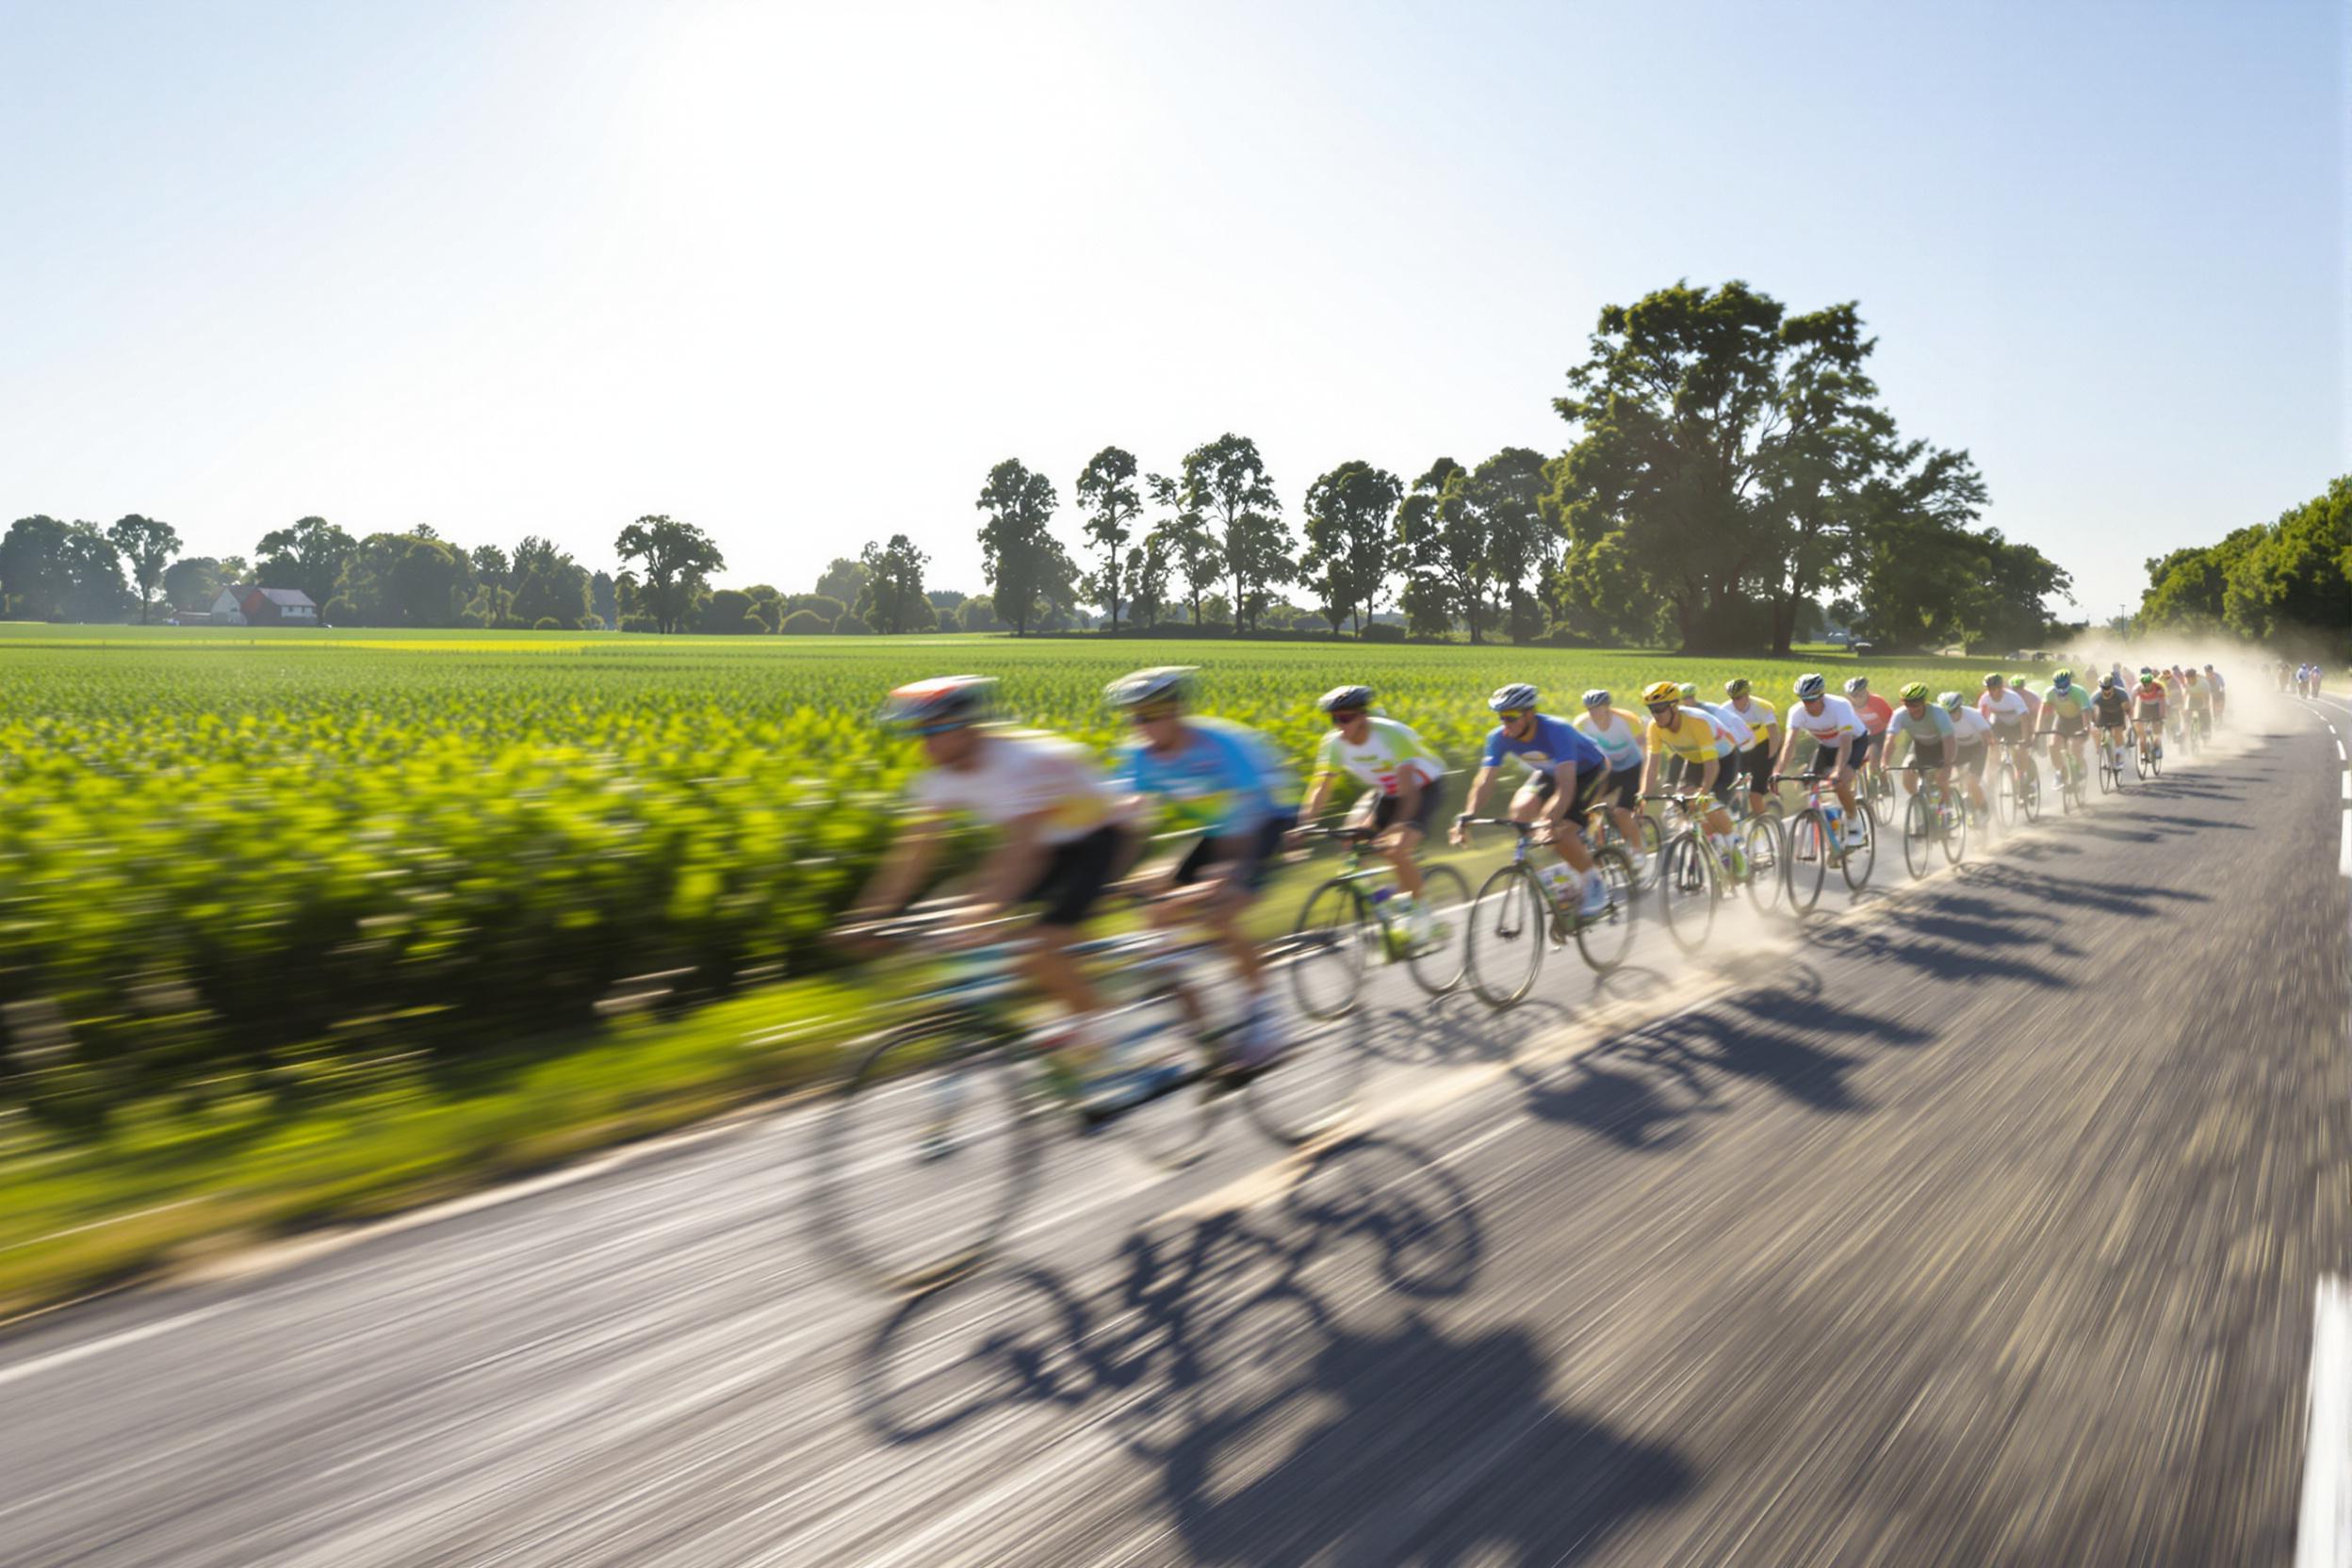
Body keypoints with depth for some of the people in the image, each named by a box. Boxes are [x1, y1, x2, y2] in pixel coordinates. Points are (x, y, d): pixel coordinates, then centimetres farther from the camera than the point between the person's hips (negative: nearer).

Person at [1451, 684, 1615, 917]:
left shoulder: (1556, 730, -39)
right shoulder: (1500, 737, -23)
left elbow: (1566, 786, -48)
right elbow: (1484, 780, -28)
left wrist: (1550, 822, -62)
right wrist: (1466, 817, -43)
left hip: (1589, 771, -6)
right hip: (1549, 772, 6)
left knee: (1562, 835, -24)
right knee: (1520, 811, -19)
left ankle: (1595, 884, 2)